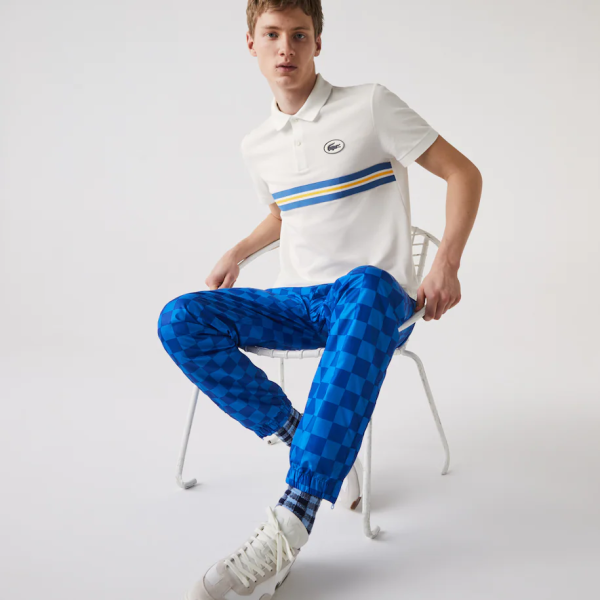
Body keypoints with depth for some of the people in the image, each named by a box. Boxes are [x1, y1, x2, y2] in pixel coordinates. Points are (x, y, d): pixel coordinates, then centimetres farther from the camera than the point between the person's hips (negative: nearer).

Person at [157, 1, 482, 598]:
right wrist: (237, 252, 12)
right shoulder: (257, 146, 12)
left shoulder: (371, 106, -3)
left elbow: (463, 173, -1)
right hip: (295, 303, 5)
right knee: (179, 320, -18)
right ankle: (303, 439, -21)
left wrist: (446, 263, -14)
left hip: (377, 296, -4)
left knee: (365, 286, -43)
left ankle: (289, 528, -45)